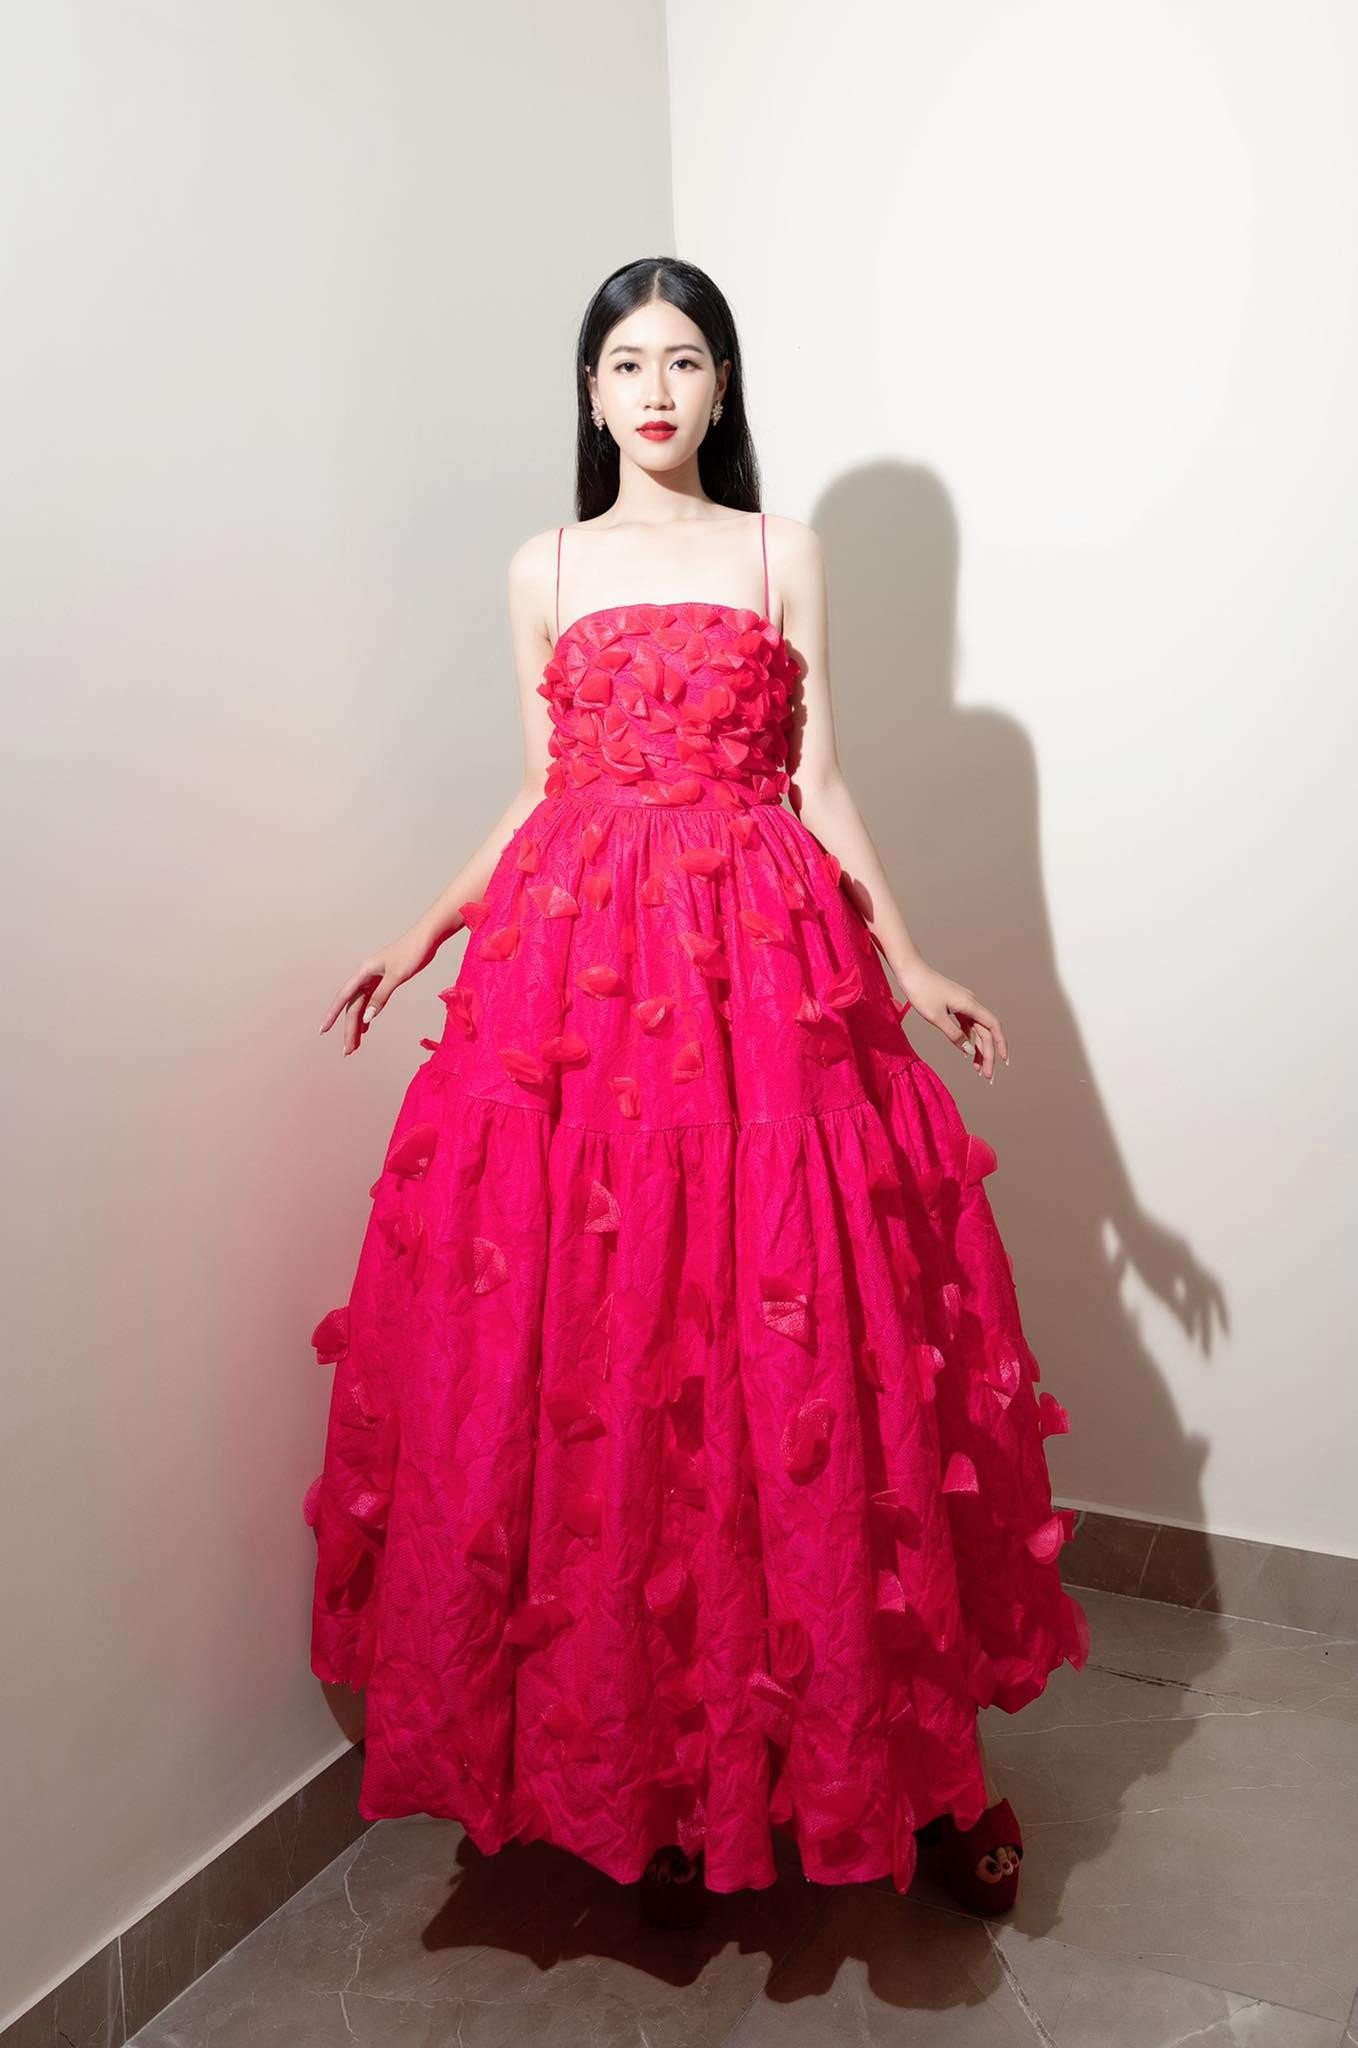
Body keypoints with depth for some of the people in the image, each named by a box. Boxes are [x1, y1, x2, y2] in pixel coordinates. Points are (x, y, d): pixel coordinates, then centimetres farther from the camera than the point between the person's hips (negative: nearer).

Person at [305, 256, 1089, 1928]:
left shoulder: (782, 556, 11)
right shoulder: (545, 570, 14)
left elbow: (818, 785, 7)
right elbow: (539, 797, 15)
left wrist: (910, 968, -1)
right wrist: (422, 937, 6)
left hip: (765, 969, -1)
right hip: (577, 966, 2)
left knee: (795, 1358, 0)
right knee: (590, 1358, 0)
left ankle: (891, 1751, 18)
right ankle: (647, 1778, 18)